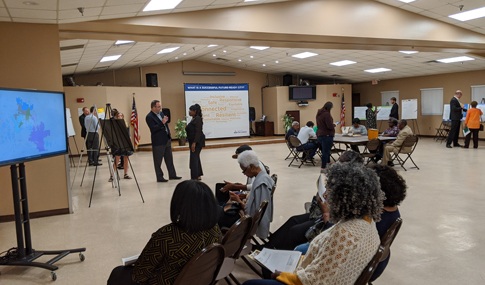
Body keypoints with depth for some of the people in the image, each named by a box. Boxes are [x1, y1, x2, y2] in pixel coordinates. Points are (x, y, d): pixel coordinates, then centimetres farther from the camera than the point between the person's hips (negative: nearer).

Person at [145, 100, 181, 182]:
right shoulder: (149, 117, -14)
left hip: (167, 140, 8)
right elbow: (153, 129, -23)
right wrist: (162, 123, -29)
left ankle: (172, 175, 24)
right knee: (158, 161, 2)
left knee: (169, 159, 14)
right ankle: (159, 177, 12)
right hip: (158, 142, -8)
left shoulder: (161, 113, 12)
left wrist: (169, 136, 20)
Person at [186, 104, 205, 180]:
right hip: (193, 141, 10)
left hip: (197, 142, -10)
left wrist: (194, 143, -25)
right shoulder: (193, 119, 14)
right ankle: (198, 175, 24)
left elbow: (198, 132, -22)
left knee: (194, 158, -11)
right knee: (196, 158, 15)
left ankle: (194, 177, -9)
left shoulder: (198, 119, -16)